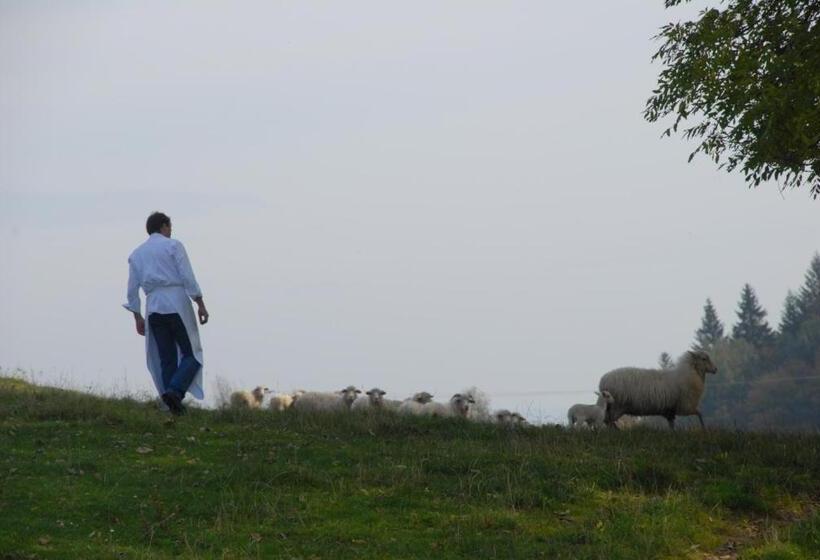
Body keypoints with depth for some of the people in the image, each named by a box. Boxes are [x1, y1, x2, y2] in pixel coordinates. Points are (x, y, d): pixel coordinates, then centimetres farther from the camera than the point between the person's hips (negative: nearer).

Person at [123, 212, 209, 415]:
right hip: (177, 304, -5)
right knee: (192, 354, 2)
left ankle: (174, 406, 0)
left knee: (166, 359, 9)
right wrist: (200, 304, -7)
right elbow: (188, 277, -8)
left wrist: (138, 317, 17)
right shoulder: (173, 245, 3)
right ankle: (175, 390, -20)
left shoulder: (136, 254, 17)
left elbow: (132, 289, 13)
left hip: (153, 308, 5)